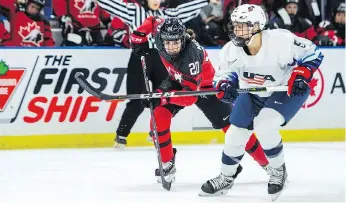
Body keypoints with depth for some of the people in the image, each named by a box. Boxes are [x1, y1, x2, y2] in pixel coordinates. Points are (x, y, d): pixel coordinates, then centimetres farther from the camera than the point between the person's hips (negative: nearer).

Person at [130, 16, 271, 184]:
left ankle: (266, 162, 6)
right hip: (177, 80, 5)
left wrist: (162, 97, -52)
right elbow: (151, 21, -3)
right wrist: (138, 37, -13)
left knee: (229, 124, -6)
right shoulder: (162, 32, -28)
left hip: (203, 84, -5)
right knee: (159, 114, -17)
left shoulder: (191, 58, -42)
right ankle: (167, 163, -4)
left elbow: (190, 96, -42)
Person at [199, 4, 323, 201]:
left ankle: (278, 171, -1)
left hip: (288, 91, -5)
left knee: (264, 127, -26)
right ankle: (226, 178, 29)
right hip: (253, 94, 5)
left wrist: (301, 76, -31)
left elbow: (312, 53, -20)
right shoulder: (231, 50, -18)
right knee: (235, 134, 5)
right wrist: (225, 85, -25)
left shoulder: (281, 41, -32)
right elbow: (224, 73, -3)